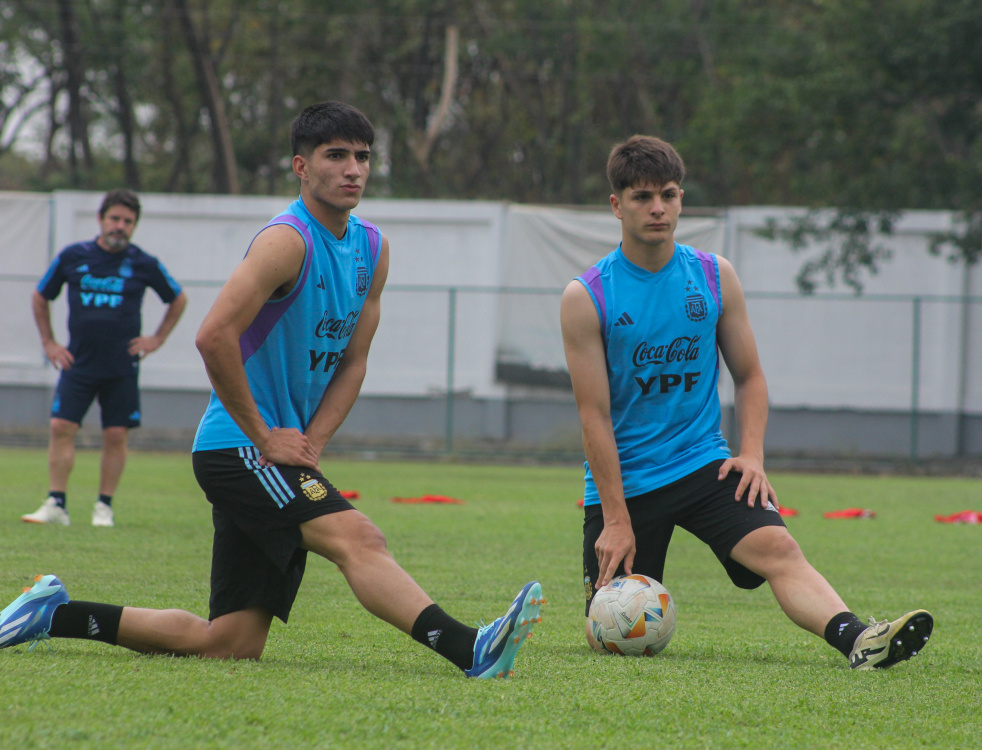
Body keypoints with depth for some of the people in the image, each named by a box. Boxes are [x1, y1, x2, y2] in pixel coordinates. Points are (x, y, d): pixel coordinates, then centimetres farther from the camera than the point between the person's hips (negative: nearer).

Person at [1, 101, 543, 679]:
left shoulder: (372, 249, 12)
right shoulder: (289, 240, -14)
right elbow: (214, 336, -23)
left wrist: (312, 445, -1)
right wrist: (264, 438, -18)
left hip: (283, 451, 9)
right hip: (237, 447, -9)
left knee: (232, 645, 6)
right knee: (359, 540, -29)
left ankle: (57, 615, 19)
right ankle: (470, 651, -45)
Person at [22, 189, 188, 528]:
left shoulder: (145, 265, 0)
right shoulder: (72, 257, 2)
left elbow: (178, 299, 16)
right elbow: (40, 297, 15)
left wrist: (157, 339, 9)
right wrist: (49, 343, 10)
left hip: (122, 367, -1)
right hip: (78, 361, 1)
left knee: (116, 436, -1)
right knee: (60, 427, -8)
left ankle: (104, 507, 10)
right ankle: (56, 504, -3)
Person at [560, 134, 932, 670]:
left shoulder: (715, 277, 3)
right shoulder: (585, 298, -7)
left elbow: (748, 376, 11)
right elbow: (594, 415, -9)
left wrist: (751, 454, -7)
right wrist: (616, 519, -13)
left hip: (701, 463, 2)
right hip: (622, 480, -2)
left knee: (777, 549, -25)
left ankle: (856, 640, -45)